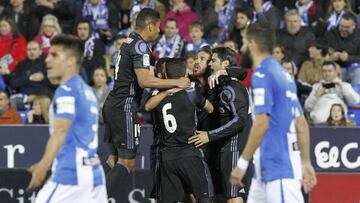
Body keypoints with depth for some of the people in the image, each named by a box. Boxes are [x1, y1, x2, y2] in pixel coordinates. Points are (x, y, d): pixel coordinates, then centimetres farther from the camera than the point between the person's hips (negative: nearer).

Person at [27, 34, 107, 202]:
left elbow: (61, 129, -24)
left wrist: (44, 164, -37)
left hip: (70, 174, -9)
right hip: (94, 173, 9)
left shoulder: (67, 90, -8)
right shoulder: (87, 91, 19)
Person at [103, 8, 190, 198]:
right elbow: (144, 81, -23)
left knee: (114, 158, 13)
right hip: (125, 106, -9)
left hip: (112, 104, 9)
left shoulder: (128, 42, 17)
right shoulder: (140, 46, -13)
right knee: (127, 162, -6)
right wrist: (176, 82, -17)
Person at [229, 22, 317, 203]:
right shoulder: (283, 74, 16)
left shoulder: (261, 75, -10)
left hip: (278, 169, -9)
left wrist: (242, 163, -15)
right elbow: (302, 124, 18)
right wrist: (306, 162, 21)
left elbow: (262, 123, -18)